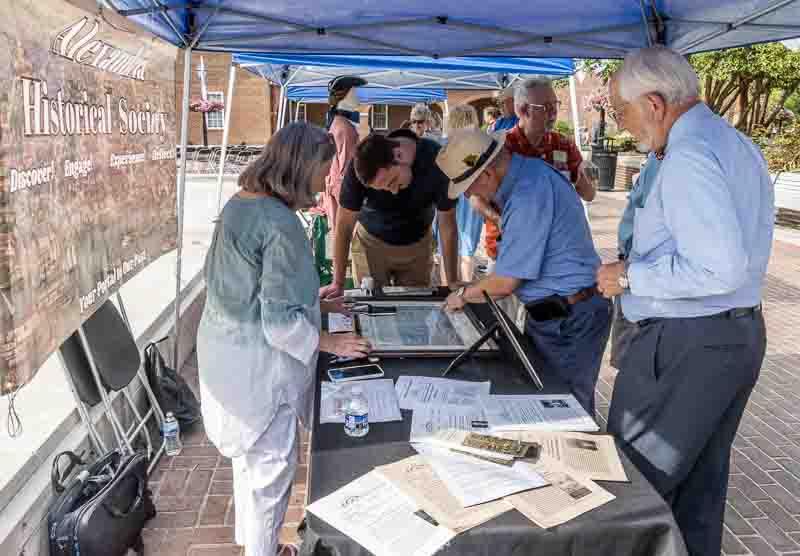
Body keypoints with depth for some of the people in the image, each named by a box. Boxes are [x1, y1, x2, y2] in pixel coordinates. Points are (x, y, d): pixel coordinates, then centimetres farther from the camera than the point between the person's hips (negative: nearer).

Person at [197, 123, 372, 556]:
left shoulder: (237, 205, 3)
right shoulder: (281, 224, -25)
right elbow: (281, 322, -24)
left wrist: (313, 302, 15)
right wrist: (330, 343, -11)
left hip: (224, 348, 10)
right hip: (257, 363, -10)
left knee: (249, 455, 27)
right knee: (271, 464, 11)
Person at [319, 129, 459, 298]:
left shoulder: (437, 160, -29)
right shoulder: (361, 166, -28)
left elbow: (447, 226, -18)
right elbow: (344, 225, -18)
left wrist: (453, 283, -17)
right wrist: (338, 283, -18)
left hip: (418, 244, 1)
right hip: (371, 242, 0)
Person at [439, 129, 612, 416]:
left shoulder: (529, 196, -26)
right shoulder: (527, 170, 5)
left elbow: (506, 282, -21)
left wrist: (464, 295, -3)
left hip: (568, 322, -10)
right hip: (551, 314, 10)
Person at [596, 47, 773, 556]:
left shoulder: (689, 156, -20)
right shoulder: (738, 144, 12)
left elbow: (721, 268, -27)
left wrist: (630, 277, -16)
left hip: (687, 343, -10)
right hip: (742, 332, 10)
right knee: (702, 480, 21)